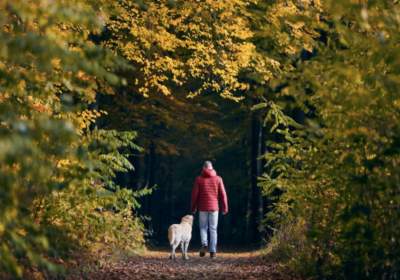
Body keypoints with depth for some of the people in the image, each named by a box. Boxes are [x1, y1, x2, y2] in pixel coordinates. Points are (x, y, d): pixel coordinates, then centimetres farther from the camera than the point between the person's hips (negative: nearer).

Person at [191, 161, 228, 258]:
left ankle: (204, 244, -12)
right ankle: (213, 251, 3)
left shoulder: (199, 179, -1)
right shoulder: (218, 179, 1)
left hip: (202, 208, 0)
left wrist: (193, 208, 10)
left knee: (203, 227, 12)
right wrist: (225, 208, 6)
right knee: (213, 229, 6)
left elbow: (194, 194, -1)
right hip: (214, 207, 0)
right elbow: (223, 194, 0)